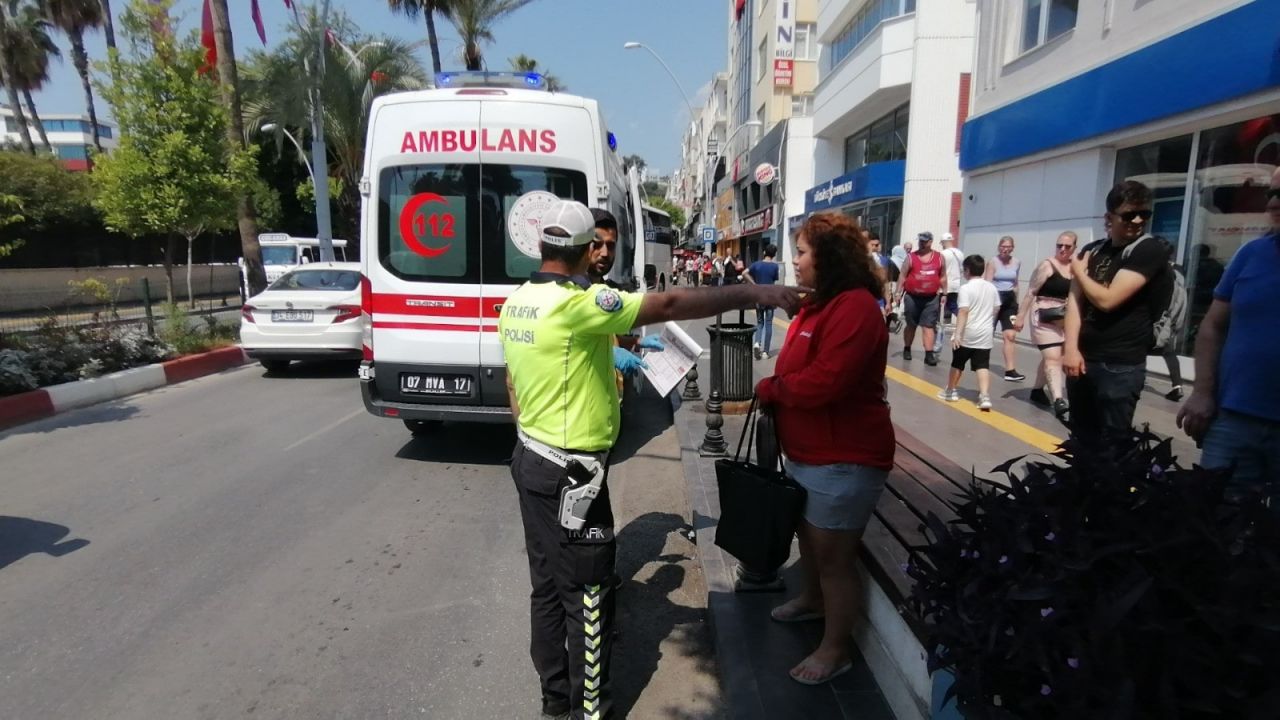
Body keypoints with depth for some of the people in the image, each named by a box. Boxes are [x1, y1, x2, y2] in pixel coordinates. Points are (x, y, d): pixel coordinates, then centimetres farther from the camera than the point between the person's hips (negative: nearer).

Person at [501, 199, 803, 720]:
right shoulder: (575, 304, -21)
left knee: (548, 585, 19)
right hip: (571, 473, -9)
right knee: (586, 594, 6)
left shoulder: (516, 302, 6)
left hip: (532, 460, 9)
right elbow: (668, 305, -24)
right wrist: (754, 293, -18)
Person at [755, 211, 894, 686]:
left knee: (833, 556, 5)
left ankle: (835, 650, 24)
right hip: (808, 450, 10)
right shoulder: (819, 303, 12)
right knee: (809, 536, 27)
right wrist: (773, 393, -4)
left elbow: (823, 382, -30)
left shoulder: (855, 307, -23)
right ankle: (813, 601, 51)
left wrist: (769, 388, -14)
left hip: (844, 457, -10)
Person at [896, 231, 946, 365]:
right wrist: (899, 293, -6)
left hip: (931, 298, 1)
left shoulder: (939, 258, 6)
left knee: (928, 326, -3)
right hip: (912, 297, -1)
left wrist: (944, 293, 9)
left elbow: (943, 277, 12)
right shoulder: (910, 257, -1)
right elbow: (903, 277, -1)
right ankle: (906, 350, 27)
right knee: (911, 325, 12)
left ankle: (929, 354, -5)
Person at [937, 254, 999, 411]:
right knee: (982, 366, 0)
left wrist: (957, 334, -24)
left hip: (967, 334, -4)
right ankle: (984, 396, -14)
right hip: (985, 334, 4)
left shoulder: (966, 288, -13)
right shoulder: (992, 288, 7)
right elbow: (995, 310, 16)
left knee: (957, 363, 13)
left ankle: (951, 391, 27)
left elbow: (963, 312, -21)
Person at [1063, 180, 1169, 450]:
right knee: (1080, 440, 14)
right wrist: (1070, 348, -9)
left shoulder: (1150, 251, -7)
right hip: (1082, 360, 6)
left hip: (1120, 365, -6)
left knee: (1112, 446, 0)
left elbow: (1108, 299, -17)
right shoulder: (1091, 251, 11)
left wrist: (1080, 272, 1)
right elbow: (1074, 300, 4)